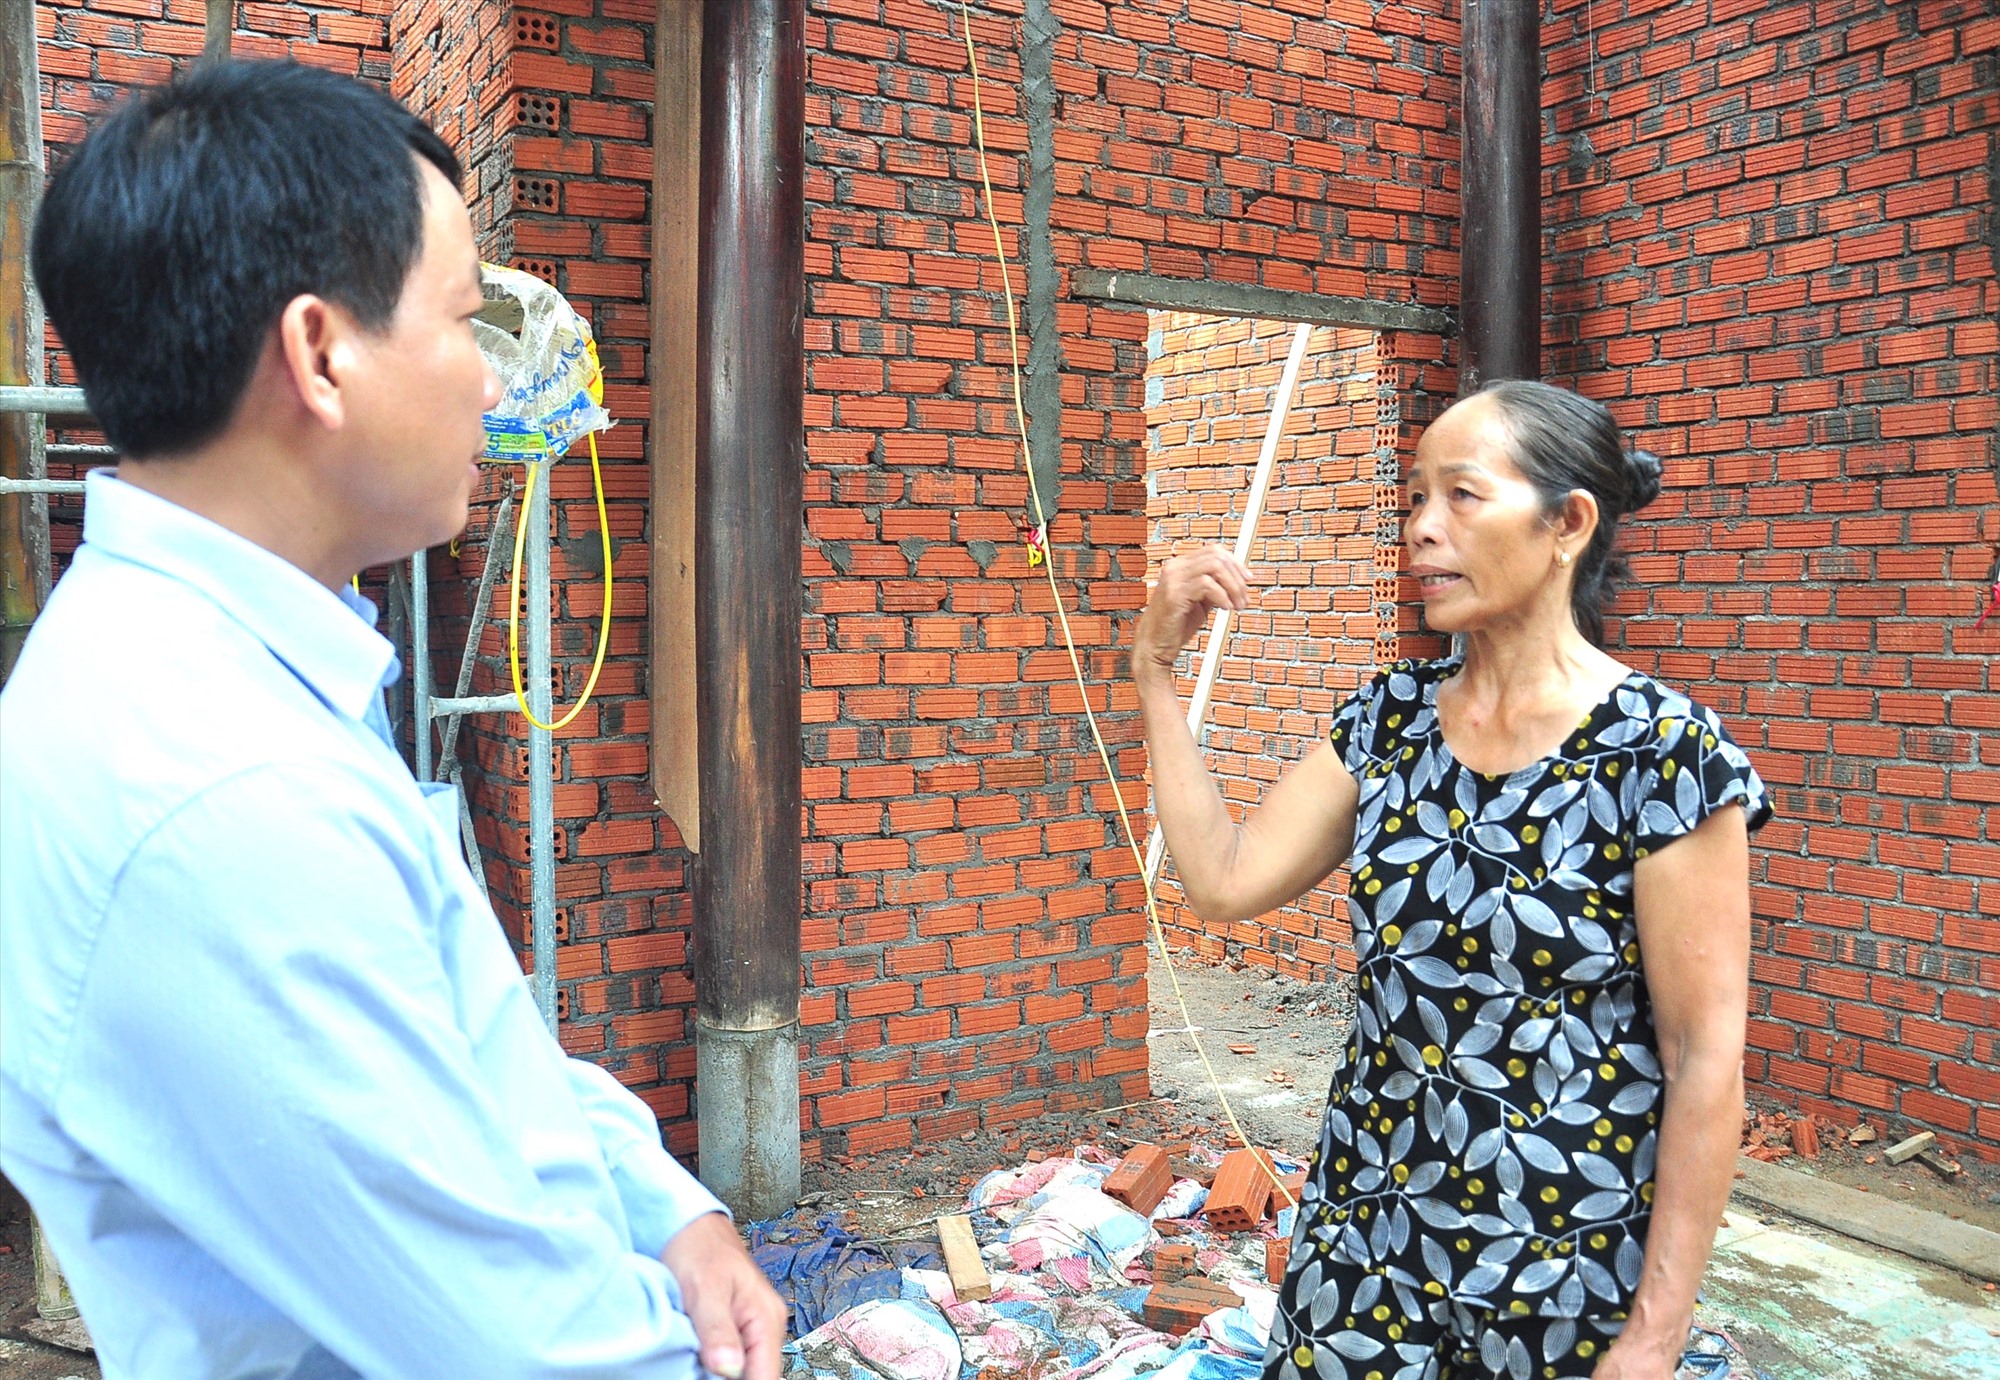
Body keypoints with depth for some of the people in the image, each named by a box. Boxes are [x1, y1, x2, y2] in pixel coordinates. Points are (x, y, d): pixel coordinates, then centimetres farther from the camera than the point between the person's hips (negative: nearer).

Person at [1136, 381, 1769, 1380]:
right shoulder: (1389, 717, 0)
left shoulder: (1664, 753, -16)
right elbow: (1223, 882, -2)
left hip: (1566, 1267, -4)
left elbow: (1705, 1061, -14)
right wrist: (1156, 667, -3)